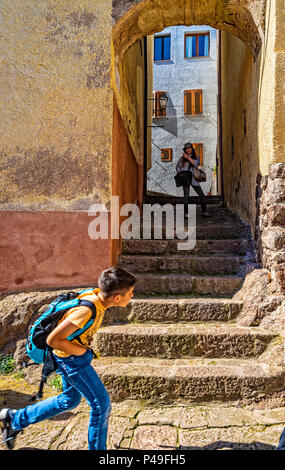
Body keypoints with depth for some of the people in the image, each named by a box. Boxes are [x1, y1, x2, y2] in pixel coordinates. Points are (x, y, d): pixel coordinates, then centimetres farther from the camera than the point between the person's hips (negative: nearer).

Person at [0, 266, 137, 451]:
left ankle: (15, 419, 36)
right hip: (72, 359, -9)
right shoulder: (87, 310, -34)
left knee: (70, 400, 25)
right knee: (101, 403, 1)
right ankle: (97, 447, 23)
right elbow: (53, 340, -31)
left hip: (76, 356, 9)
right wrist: (81, 351, -19)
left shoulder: (97, 296, -8)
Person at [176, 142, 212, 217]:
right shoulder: (182, 158, 9)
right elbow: (178, 167, 15)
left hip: (193, 179, 2)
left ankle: (204, 212, 8)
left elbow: (196, 163, -9)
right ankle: (186, 213, -1)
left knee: (202, 195, -1)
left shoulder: (196, 157, 11)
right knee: (186, 196, -8)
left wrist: (188, 158, -12)